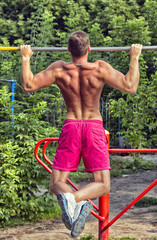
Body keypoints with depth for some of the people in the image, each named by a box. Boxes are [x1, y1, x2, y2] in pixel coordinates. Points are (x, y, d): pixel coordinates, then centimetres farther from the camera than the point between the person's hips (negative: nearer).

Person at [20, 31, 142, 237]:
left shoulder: (59, 69, -4)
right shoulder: (100, 68, -8)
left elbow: (28, 85, -2)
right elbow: (130, 87, -11)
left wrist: (25, 58, 11)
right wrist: (134, 58, 0)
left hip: (70, 128, 1)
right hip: (94, 127, -1)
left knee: (56, 183, 6)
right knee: (102, 185, 5)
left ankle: (67, 196, -32)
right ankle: (76, 199, -28)